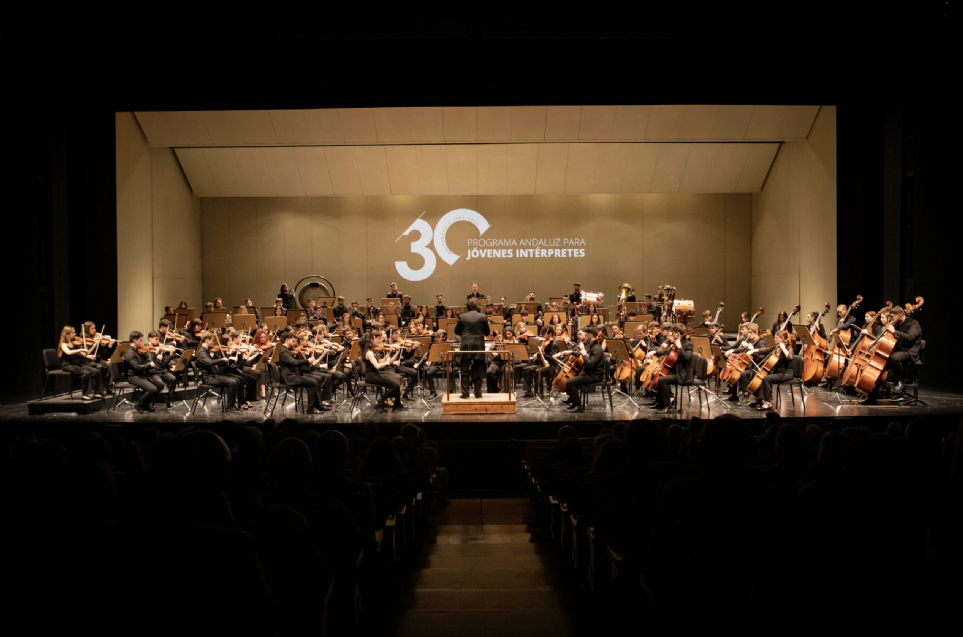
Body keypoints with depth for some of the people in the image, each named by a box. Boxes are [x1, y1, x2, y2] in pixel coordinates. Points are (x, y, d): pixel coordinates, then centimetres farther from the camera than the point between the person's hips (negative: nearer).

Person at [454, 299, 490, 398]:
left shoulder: (462, 317, -1)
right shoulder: (482, 317, -1)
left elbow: (456, 331, 7)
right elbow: (487, 332, 5)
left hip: (466, 346, 0)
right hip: (479, 346, 0)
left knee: (465, 371, 6)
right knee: (478, 371, 7)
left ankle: (465, 393, 3)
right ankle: (478, 393, 8)